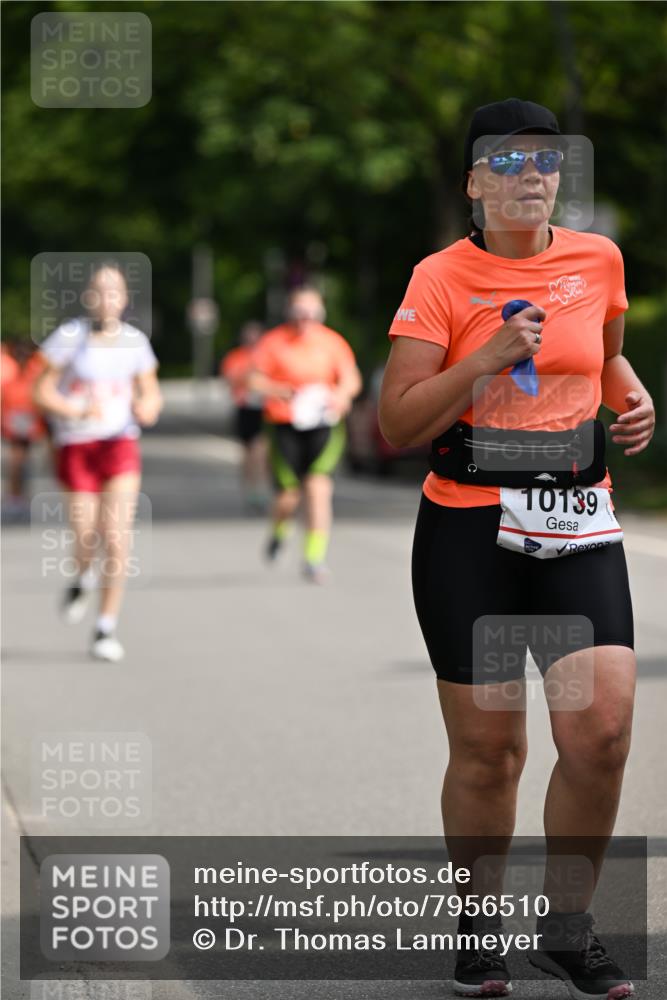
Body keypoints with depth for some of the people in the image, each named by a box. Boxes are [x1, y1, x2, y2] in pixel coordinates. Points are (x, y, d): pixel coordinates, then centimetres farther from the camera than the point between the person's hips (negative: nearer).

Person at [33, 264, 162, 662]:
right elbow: (43, 392, -4)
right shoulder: (70, 336, -6)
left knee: (118, 537, -13)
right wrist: (79, 411, -21)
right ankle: (84, 579, 37)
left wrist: (148, 407, -10)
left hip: (121, 443, 1)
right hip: (76, 446, -1)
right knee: (87, 541, -2)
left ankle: (107, 629, -1)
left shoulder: (134, 341, 2)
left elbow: (151, 392, 14)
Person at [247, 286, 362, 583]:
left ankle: (314, 557, -9)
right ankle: (278, 531, 36)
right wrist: (285, 392, -21)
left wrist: (341, 395, -16)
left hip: (323, 423, 1)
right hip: (284, 424, -1)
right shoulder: (273, 342, -2)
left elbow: (352, 379, 7)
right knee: (288, 494, -1)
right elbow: (255, 380, -3)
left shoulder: (332, 342, 3)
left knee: (319, 487, -15)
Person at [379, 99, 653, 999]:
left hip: (579, 525, 3)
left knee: (602, 730, -9)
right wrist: (489, 356, -18)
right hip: (470, 530, -3)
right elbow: (397, 424, -9)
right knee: (487, 748, 2)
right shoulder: (442, 279, -5)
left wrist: (633, 400, 6)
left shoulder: (598, 260, 7)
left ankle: (566, 928, 10)